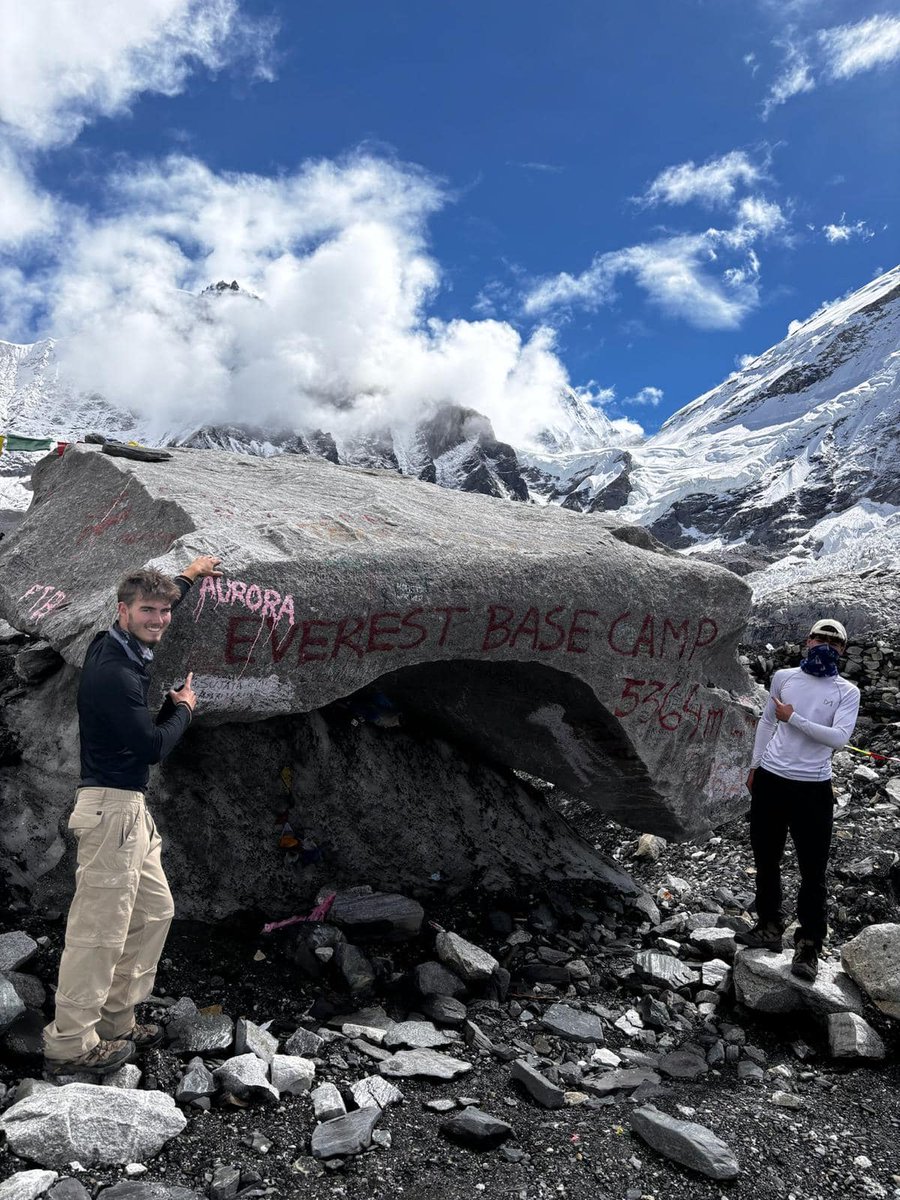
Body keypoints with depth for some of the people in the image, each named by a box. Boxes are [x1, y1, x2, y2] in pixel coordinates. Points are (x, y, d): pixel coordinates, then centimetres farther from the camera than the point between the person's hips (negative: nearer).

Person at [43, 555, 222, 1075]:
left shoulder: (123, 647, 8)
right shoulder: (113, 673, -21)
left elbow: (155, 615, 32)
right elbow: (153, 747, -18)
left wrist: (188, 577, 40)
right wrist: (184, 707, -1)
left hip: (130, 807, 10)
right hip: (111, 807, -10)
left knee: (154, 911, 16)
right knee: (100, 929, -3)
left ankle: (115, 1021, 26)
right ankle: (70, 1044, 9)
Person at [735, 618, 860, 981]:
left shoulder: (847, 692, -1)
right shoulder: (783, 677, 6)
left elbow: (839, 737, -15)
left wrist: (793, 718, -15)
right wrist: (754, 767, 14)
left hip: (812, 788, -3)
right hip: (770, 780, 3)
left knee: (813, 871, -1)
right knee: (766, 860, 13)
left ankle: (809, 946, 10)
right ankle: (769, 927, 29)